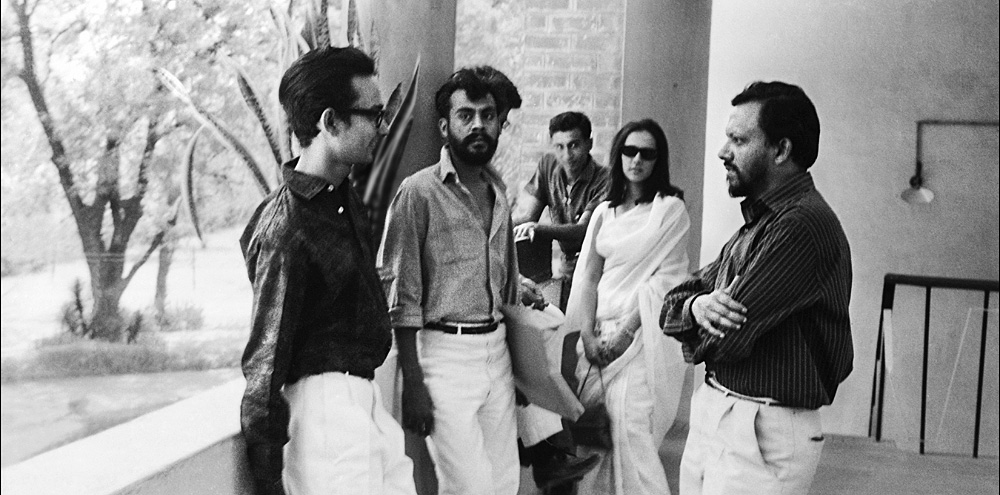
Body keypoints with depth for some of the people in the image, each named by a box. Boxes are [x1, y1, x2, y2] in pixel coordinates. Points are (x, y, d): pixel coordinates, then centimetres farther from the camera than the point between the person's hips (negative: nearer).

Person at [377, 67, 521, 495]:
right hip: (444, 351, -6)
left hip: (496, 348, 6)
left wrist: (514, 360, 15)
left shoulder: (498, 189, 11)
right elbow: (400, 296, -10)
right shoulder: (419, 192, -9)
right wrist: (412, 383, -13)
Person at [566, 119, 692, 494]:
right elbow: (588, 276, 7)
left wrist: (626, 331, -13)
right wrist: (587, 334, -5)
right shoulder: (604, 212, 14)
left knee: (631, 433, -8)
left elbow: (663, 280, -8)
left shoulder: (670, 209, -1)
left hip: (642, 333, -5)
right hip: (600, 334, 5)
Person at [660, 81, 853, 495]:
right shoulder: (759, 220, 13)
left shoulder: (804, 224, -19)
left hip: (764, 432, -9)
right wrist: (697, 305, -14)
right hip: (712, 414, 9)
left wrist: (699, 332, 0)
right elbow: (672, 305, 9)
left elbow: (721, 341, -22)